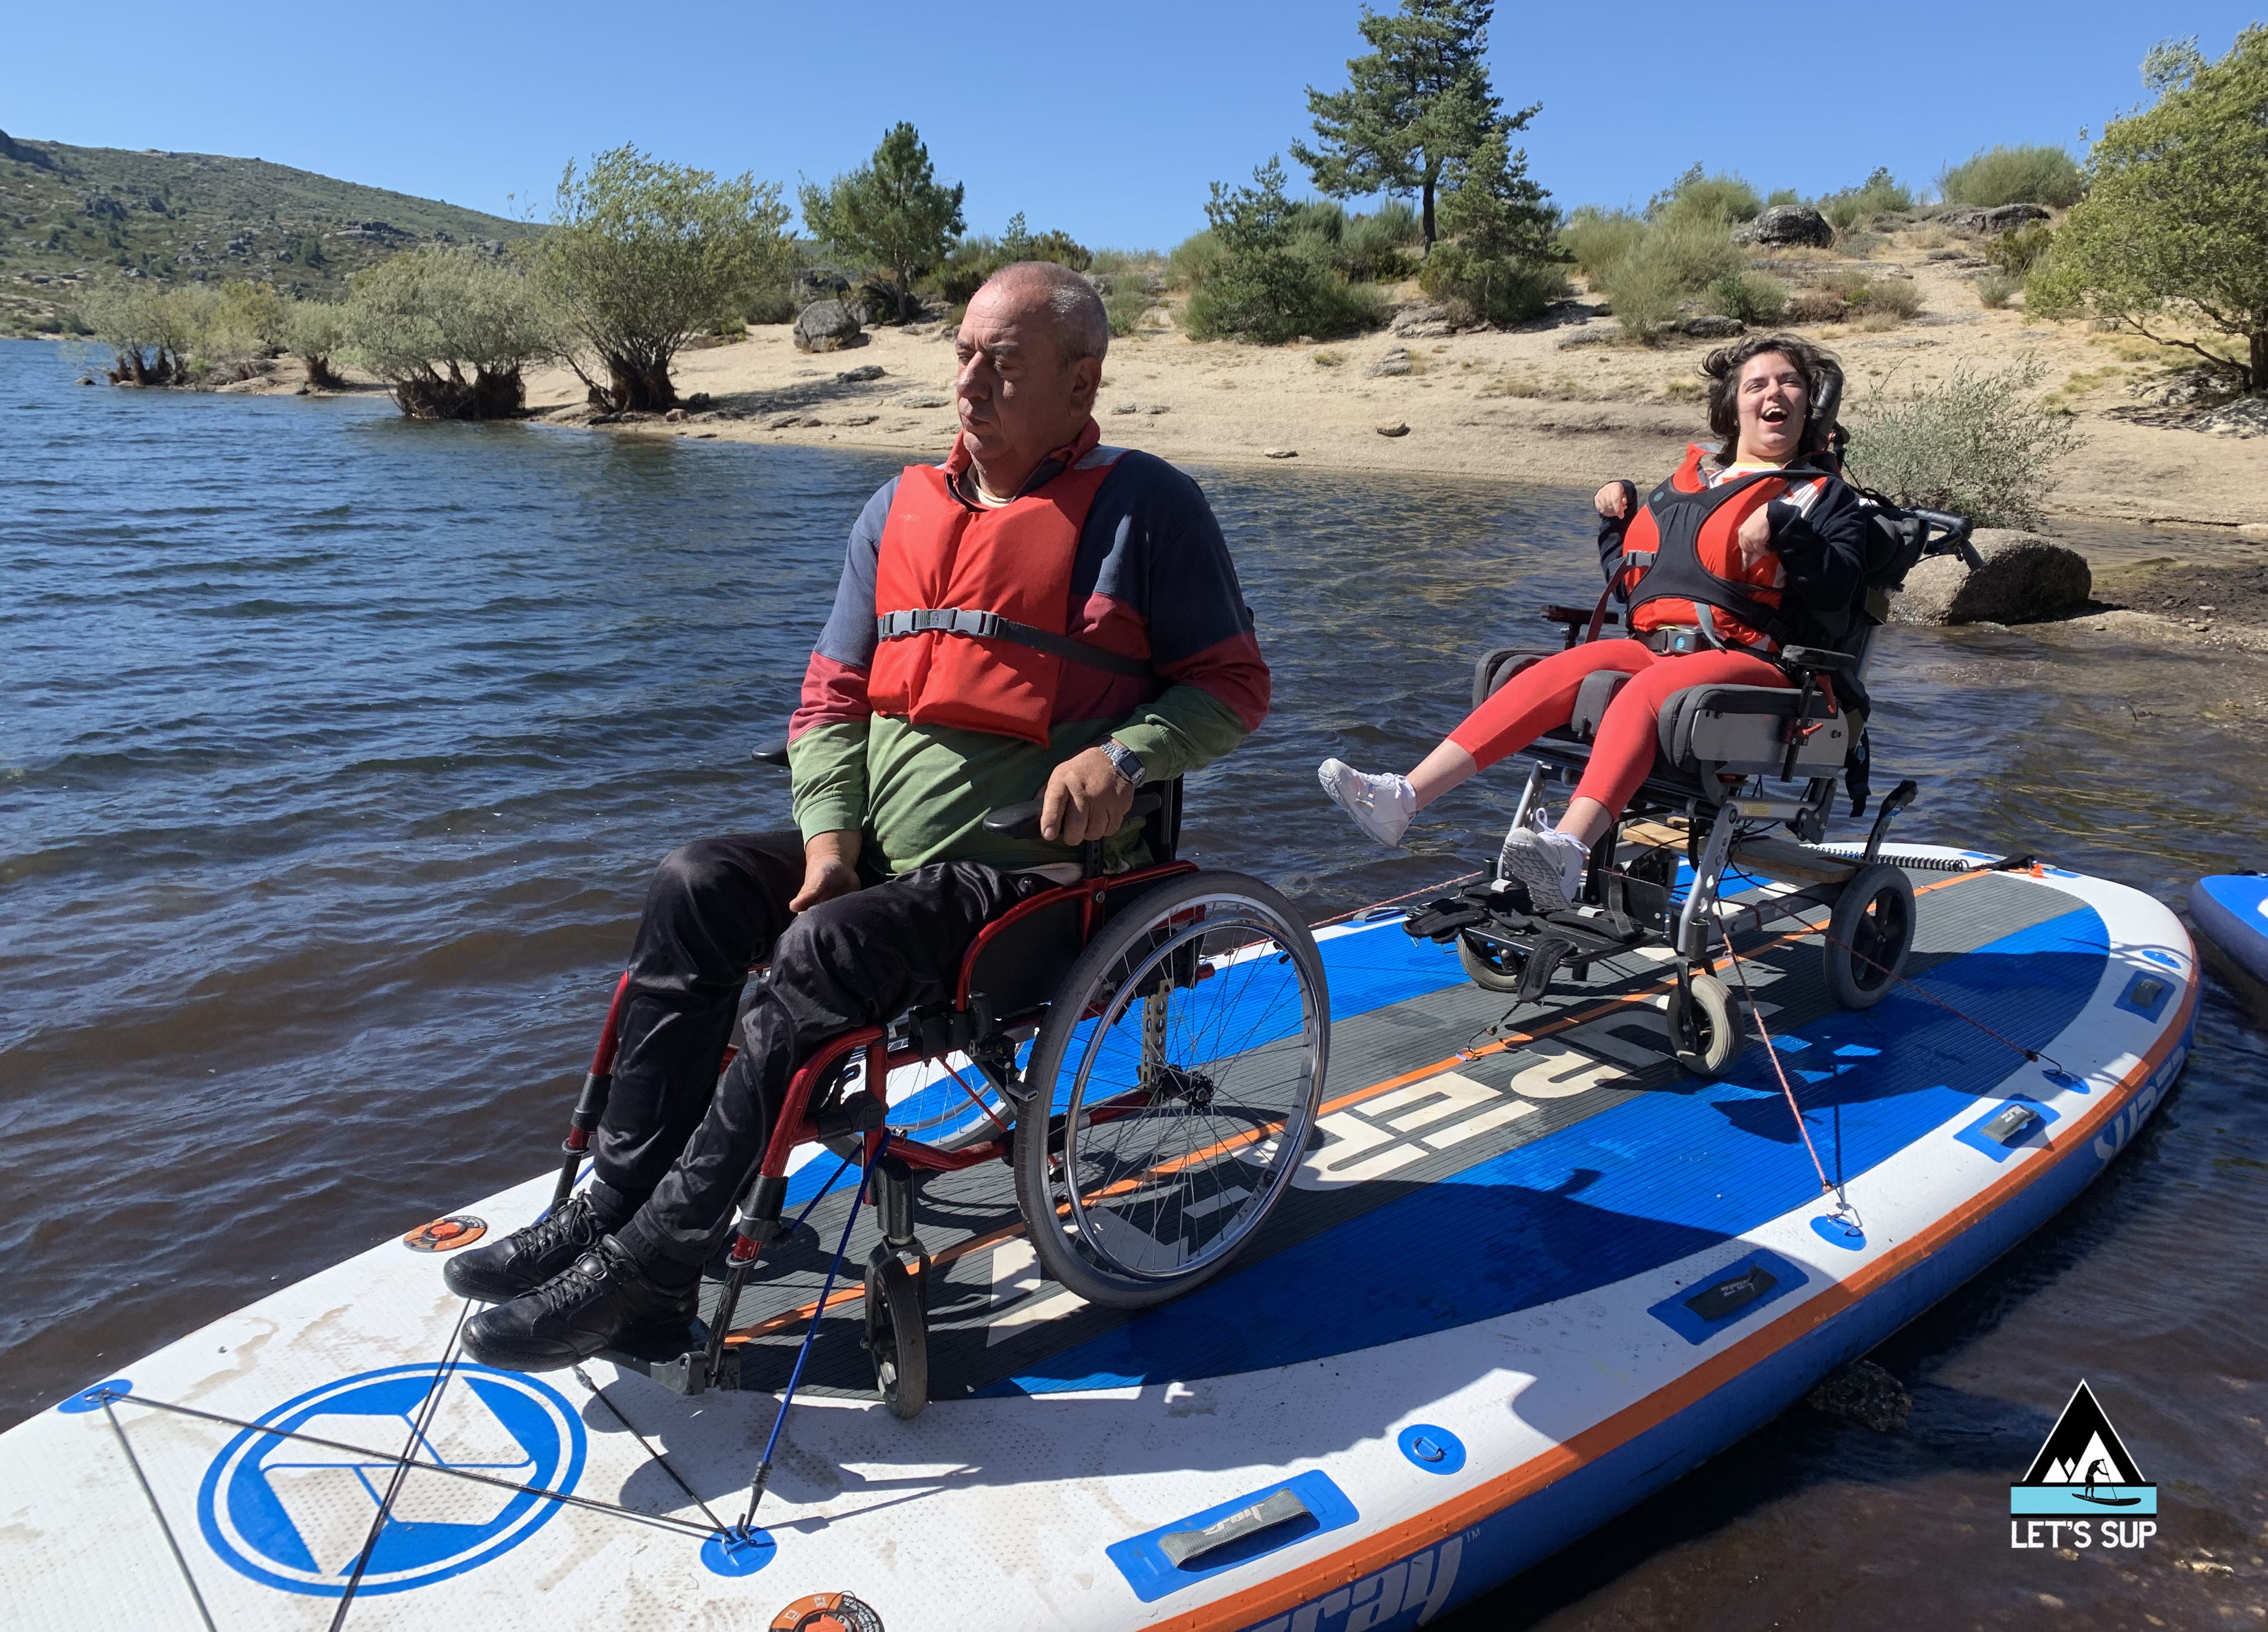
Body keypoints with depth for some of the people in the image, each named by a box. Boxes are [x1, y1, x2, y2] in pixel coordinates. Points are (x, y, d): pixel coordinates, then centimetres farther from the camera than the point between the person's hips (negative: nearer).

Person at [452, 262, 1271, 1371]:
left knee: (826, 951, -28)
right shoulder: (899, 511, 13)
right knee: (697, 885, -14)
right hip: (877, 853, 6)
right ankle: (616, 1201, -8)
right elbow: (833, 695, 11)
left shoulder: (1147, 508, -3)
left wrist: (1125, 754, -20)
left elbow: (1234, 686, -1)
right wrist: (828, 845, -4)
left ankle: (650, 1269, -19)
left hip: (1035, 872, -6)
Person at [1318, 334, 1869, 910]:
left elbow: (1840, 587, -3)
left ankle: (1568, 848, -60)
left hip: (1749, 664, -4)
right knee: (1553, 675, -23)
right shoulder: (1687, 481, 27)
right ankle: (1401, 799, -35)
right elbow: (1626, 577, 32)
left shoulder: (1824, 494, 15)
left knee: (1642, 692, -37)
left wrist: (1782, 523, -14)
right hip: (1653, 649, 5)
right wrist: (1615, 511, 18)